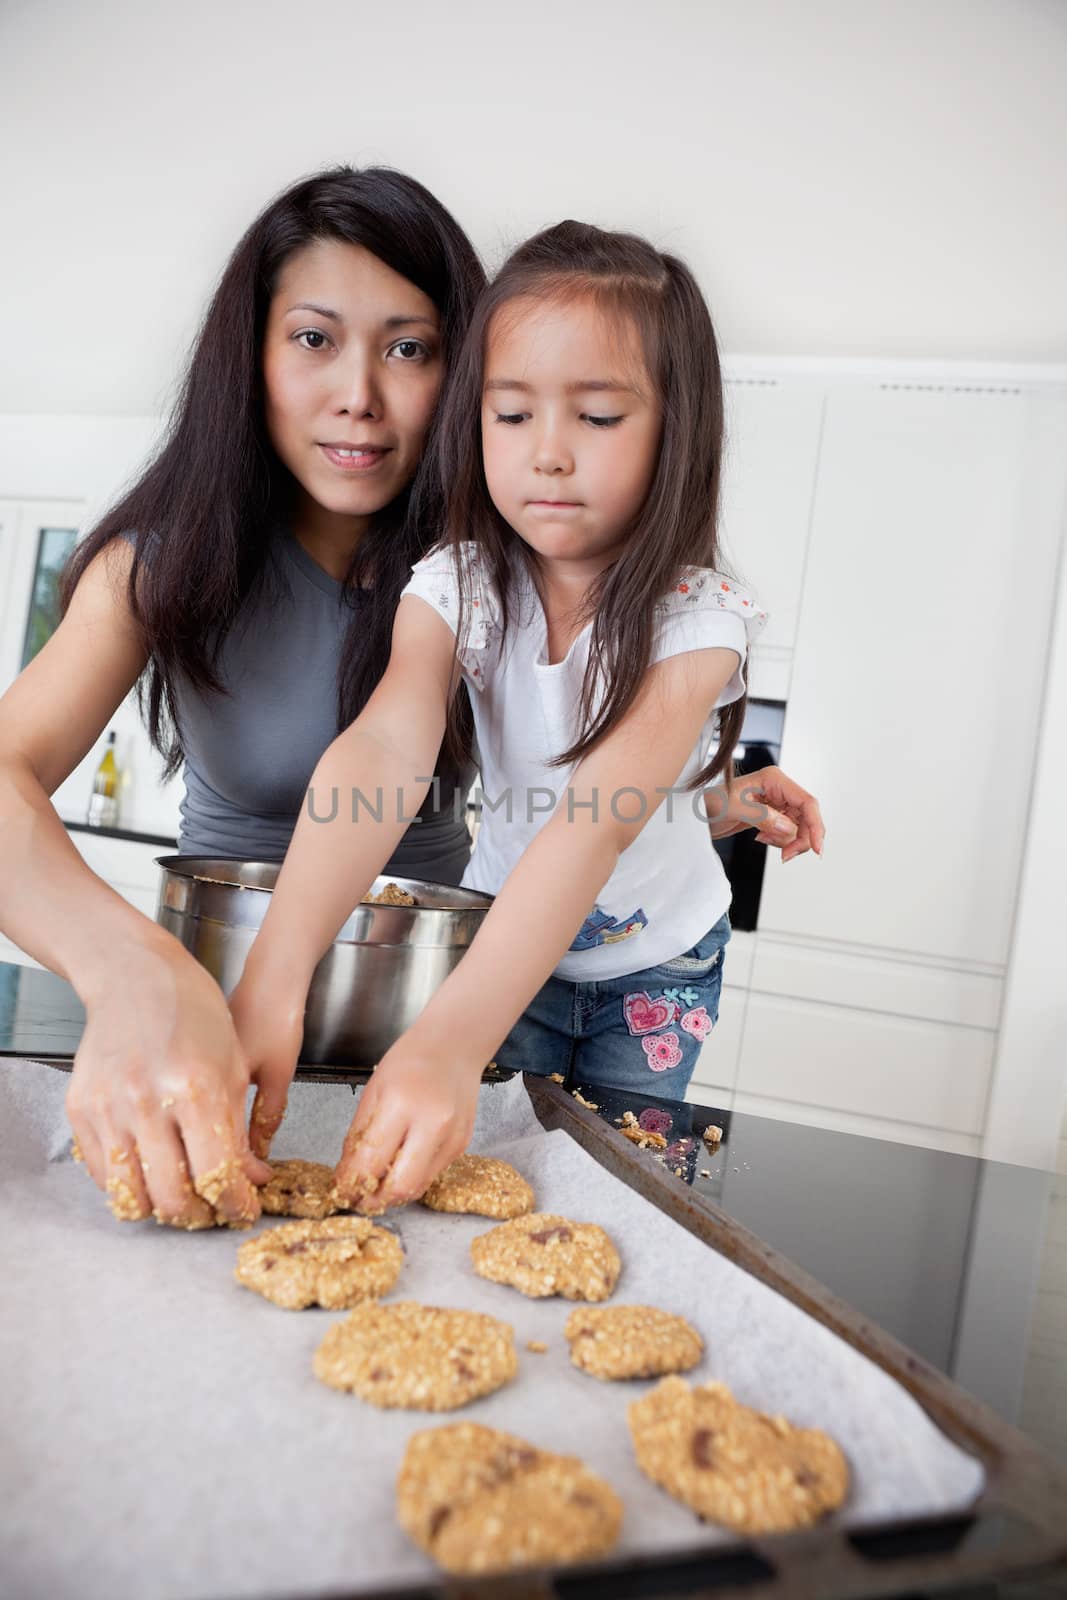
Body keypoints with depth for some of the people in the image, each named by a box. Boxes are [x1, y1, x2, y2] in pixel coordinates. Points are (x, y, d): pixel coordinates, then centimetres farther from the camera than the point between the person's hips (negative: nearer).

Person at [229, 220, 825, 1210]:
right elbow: (383, 754, -37)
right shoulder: (456, 588, -18)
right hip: (500, 941, 2)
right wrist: (273, 980, -52)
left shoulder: (698, 619, -26)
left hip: (656, 964, -1)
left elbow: (598, 826, -41)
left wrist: (444, 1044, -54)